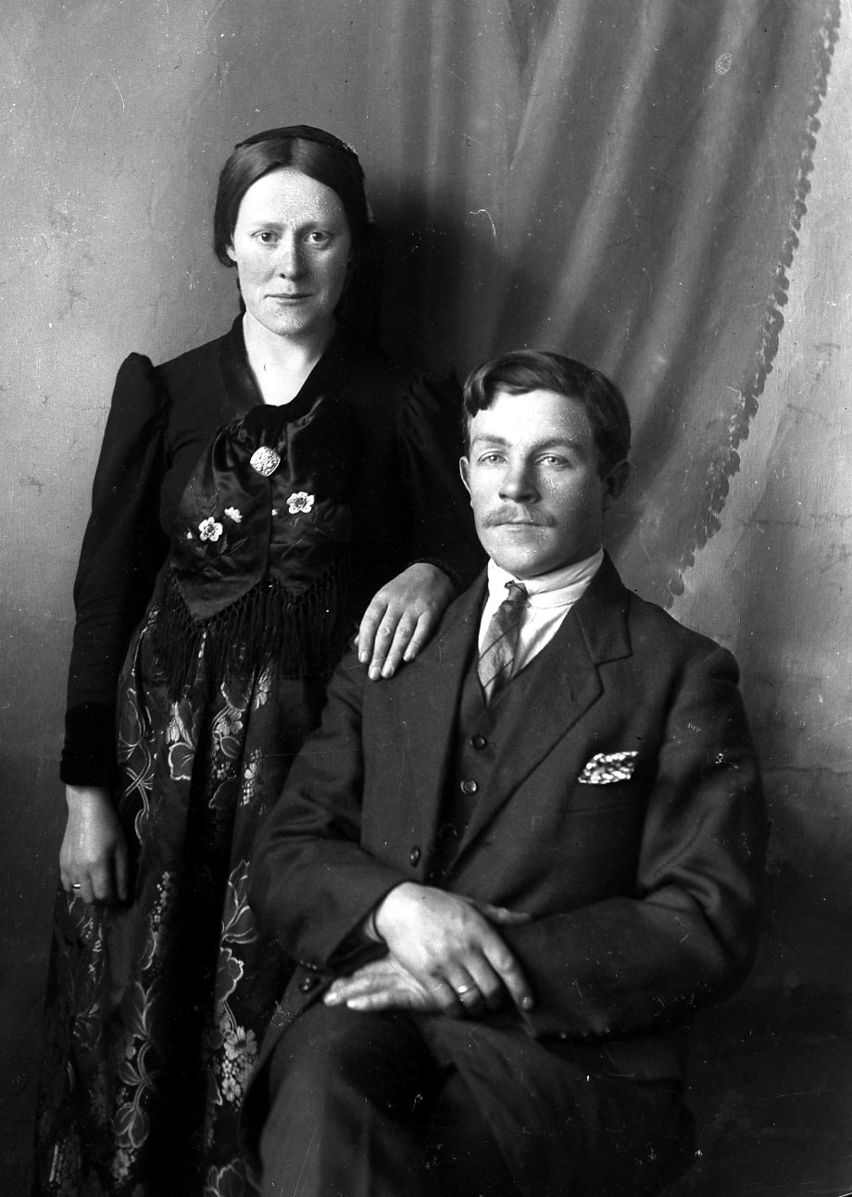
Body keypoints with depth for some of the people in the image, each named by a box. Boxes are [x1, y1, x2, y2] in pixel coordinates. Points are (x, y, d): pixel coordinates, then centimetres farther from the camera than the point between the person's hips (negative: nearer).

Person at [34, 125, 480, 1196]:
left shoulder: (404, 408, 3)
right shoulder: (161, 394, 4)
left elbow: (464, 550, 9)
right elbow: (102, 595, 3)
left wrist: (433, 574, -16)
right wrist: (85, 789, -2)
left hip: (324, 747, -1)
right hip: (165, 745, 1)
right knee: (139, 1019, 6)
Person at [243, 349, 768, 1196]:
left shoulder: (679, 676, 5)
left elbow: (708, 929, -3)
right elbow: (284, 855, 12)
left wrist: (486, 973, -13)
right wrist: (391, 904, -11)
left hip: (569, 1056, -3)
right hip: (356, 1012, 3)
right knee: (328, 1070, -32)